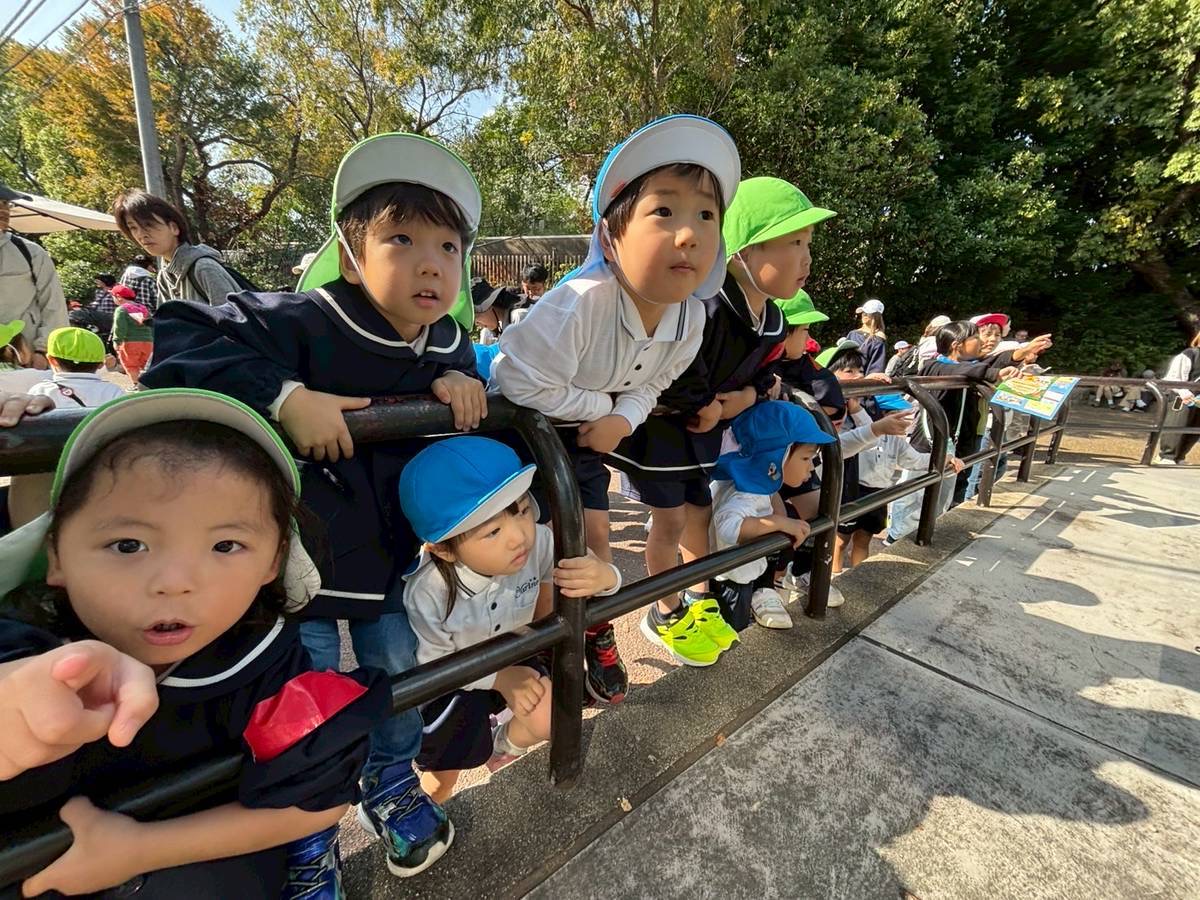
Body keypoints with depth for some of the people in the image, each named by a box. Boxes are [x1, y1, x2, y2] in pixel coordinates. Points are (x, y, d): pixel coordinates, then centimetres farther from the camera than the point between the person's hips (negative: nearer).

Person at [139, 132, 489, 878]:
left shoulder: (452, 349, -5)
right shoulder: (301, 324, -21)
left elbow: (482, 421, 7)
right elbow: (176, 340, -22)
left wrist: (463, 386, -17)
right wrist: (284, 397, -36)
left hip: (396, 559, 4)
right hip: (299, 560, -3)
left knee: (400, 681, 21)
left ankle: (392, 788, 53)